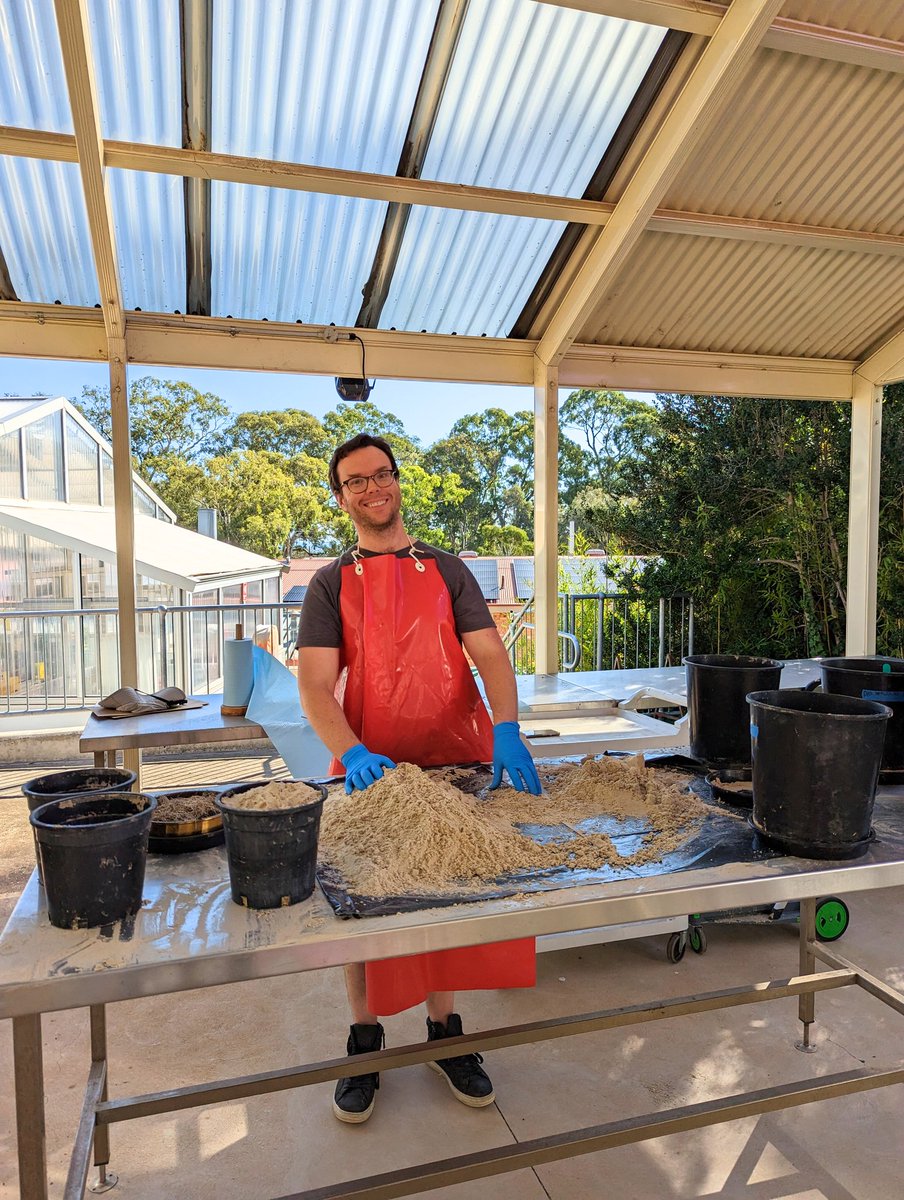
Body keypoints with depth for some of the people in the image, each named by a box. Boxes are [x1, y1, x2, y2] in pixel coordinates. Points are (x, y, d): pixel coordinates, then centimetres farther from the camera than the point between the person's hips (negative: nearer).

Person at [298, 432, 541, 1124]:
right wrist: (353, 753, -24)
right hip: (370, 770, -1)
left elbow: (490, 656, -1)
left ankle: (444, 1033, 33)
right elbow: (315, 684, -7)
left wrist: (506, 732, -18)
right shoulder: (332, 584, 5)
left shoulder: (447, 570, 9)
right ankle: (366, 1042, 30)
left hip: (455, 765, 1)